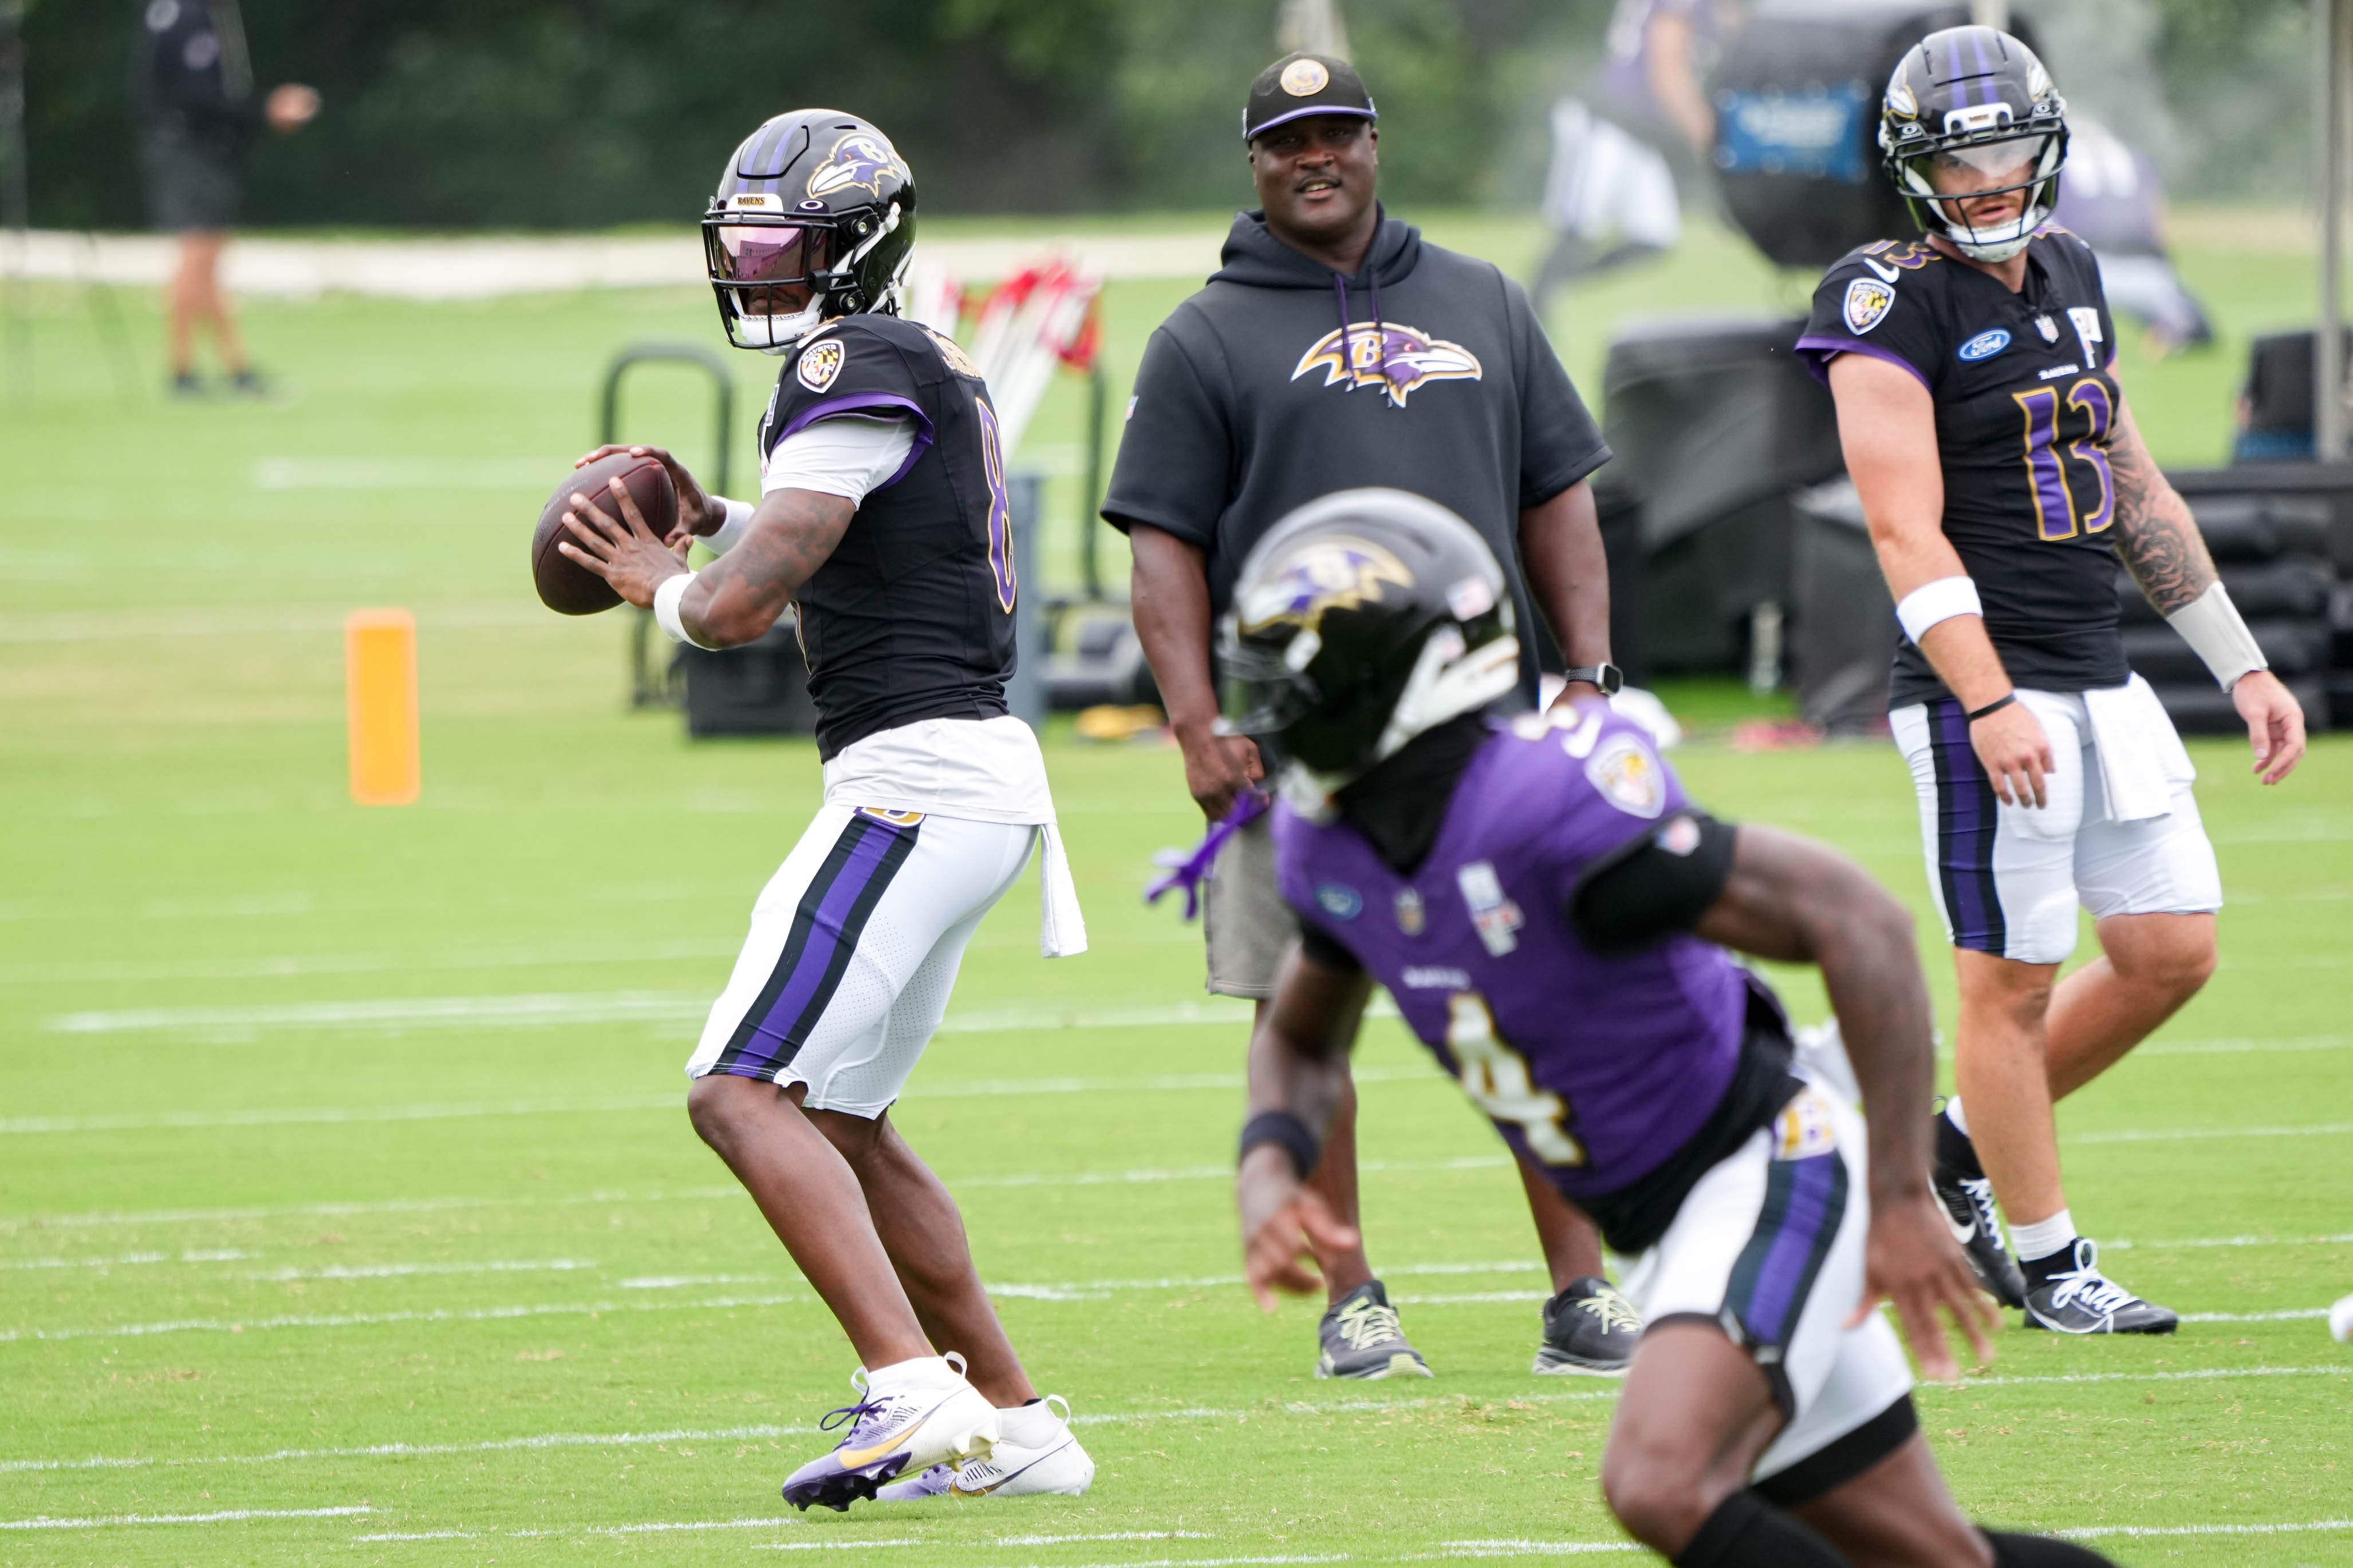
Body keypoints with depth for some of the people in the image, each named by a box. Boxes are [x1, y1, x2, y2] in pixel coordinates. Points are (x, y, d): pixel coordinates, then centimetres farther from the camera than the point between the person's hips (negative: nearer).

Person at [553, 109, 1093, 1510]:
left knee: (748, 1093, -14)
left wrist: (663, 584, 5)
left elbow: (743, 606, -16)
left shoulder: (854, 376, -12)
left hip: (918, 776, -10)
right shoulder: (932, 373, 19)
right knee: (840, 1119, 18)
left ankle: (914, 1393, -25)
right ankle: (1014, 1425, 18)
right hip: (982, 775, 10)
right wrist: (716, 522, 23)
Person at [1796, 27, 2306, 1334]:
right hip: (1985, 690, -8)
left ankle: (1960, 1146, 23)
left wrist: (2240, 665, 19)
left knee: (2170, 952, 7)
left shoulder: (2068, 274, 13)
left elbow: (2133, 491, 20)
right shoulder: (1892, 307, -11)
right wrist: (1989, 705, -27)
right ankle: (2045, 1262, 8)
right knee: (2011, 979, -2)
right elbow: (1908, 534, -18)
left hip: (2102, 682, 8)